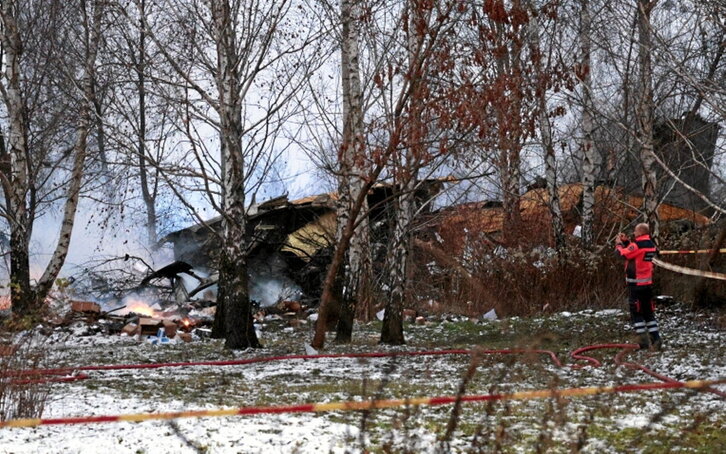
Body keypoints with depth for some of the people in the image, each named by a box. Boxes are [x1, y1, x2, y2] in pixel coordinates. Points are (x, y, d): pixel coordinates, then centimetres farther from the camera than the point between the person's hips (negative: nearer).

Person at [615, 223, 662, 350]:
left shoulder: (637, 245, -17)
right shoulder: (651, 245, 8)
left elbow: (623, 254, -13)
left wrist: (619, 244, 5)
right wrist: (626, 242, 16)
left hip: (636, 284, -7)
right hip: (648, 283, 7)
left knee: (636, 312, 0)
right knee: (649, 312, 14)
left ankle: (643, 340, -4)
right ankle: (655, 338, 8)